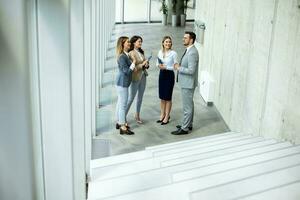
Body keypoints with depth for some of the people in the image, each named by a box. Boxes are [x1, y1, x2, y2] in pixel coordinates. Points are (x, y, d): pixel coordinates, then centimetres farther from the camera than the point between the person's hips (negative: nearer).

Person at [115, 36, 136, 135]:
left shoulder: (126, 55, 9)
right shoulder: (122, 57, -20)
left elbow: (128, 68, 16)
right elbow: (127, 71, -21)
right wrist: (133, 63, -12)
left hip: (122, 82, 10)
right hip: (122, 82, -10)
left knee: (120, 103, 18)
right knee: (123, 104, -6)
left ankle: (119, 122, 30)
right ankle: (123, 128, -1)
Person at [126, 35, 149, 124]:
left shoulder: (141, 52, 7)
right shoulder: (131, 53, -14)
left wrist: (146, 64, -5)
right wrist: (142, 64, -24)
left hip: (143, 76, 7)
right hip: (135, 77, -7)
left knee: (140, 97, 14)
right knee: (131, 98, 0)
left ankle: (137, 115, 28)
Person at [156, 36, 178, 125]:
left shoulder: (173, 53, -11)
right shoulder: (160, 52, 4)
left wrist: (166, 67, -19)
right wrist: (159, 65, -9)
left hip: (169, 75, -5)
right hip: (162, 74, 5)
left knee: (168, 97, 3)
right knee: (162, 97, 12)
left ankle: (167, 117, 14)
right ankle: (162, 115, 25)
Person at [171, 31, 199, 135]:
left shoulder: (192, 53, -22)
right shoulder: (188, 50, 9)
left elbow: (191, 70, -27)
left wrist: (179, 68, -17)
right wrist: (179, 66, 6)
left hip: (188, 83, -11)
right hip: (186, 82, 11)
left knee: (187, 106, -1)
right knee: (189, 104, 20)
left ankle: (184, 128, 7)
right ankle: (188, 124, 32)